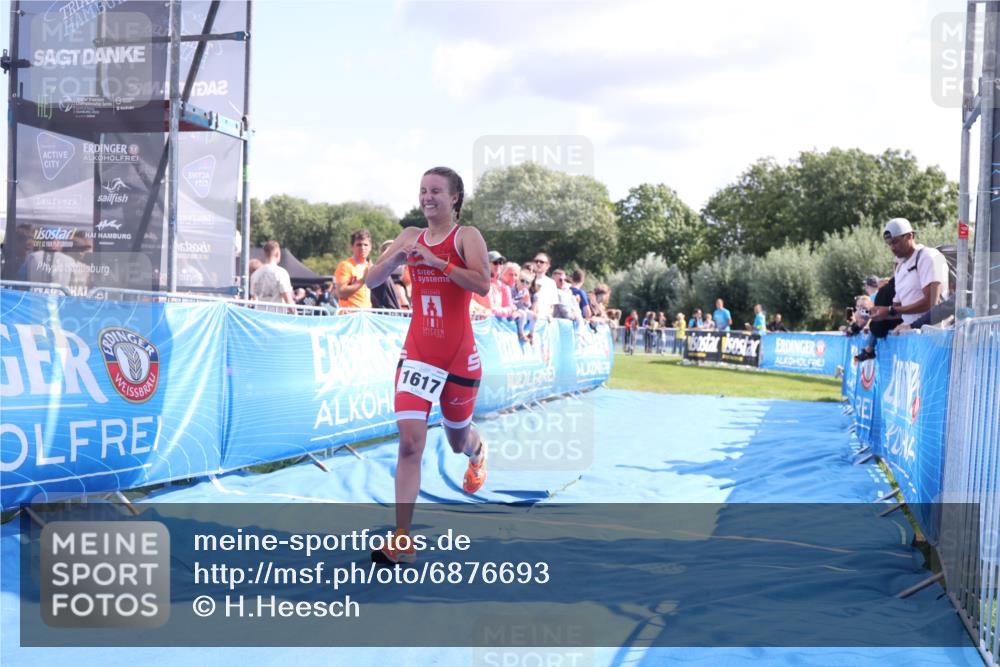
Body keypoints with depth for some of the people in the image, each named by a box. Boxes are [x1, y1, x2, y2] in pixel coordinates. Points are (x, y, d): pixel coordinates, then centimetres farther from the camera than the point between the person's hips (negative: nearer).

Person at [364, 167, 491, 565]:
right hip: (417, 354, 3)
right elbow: (371, 282, 6)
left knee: (458, 440, 17)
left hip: (459, 356, -2)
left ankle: (478, 452, 57)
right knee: (409, 443, -11)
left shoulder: (466, 236, -6)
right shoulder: (410, 237, 8)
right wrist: (396, 256, -11)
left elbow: (482, 284, -21)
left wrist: (438, 261, -26)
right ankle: (402, 541, -10)